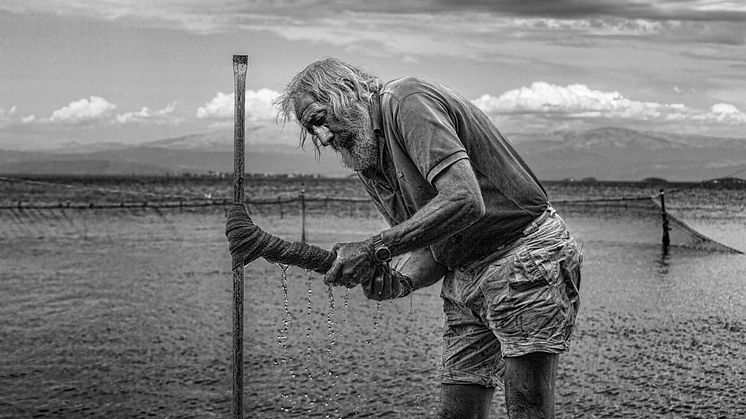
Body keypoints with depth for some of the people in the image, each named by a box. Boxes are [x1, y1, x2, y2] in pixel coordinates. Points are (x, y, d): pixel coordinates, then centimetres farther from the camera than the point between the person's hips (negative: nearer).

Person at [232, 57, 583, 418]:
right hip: (464, 277, 9)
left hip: (525, 256, -8)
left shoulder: (408, 101, -14)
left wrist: (375, 249, -23)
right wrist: (398, 279, -11)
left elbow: (464, 200, -27)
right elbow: (434, 247, 12)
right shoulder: (367, 162, 13)